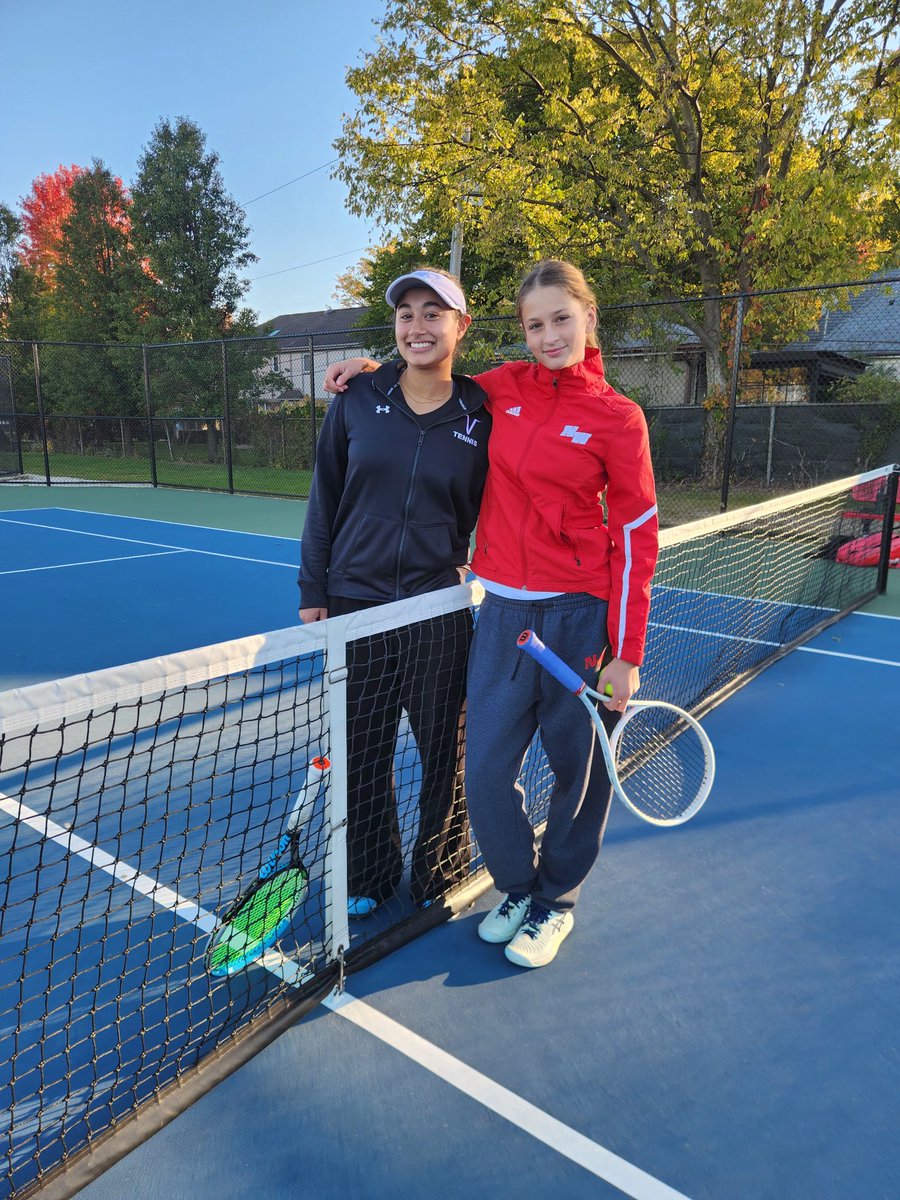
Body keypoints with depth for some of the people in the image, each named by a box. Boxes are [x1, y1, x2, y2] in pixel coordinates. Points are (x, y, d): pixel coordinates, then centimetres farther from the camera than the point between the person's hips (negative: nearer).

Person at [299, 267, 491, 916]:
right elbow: (325, 498, 5)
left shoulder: (480, 417, -1)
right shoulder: (357, 399, 1)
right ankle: (369, 876, 34)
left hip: (439, 611, 0)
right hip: (356, 602, 1)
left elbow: (485, 511, 9)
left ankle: (439, 873, 35)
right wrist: (313, 590, 3)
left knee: (444, 750, 10)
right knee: (362, 750, 12)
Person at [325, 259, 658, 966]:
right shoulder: (502, 388, 6)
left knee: (579, 770, 11)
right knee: (485, 774, 4)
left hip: (580, 616, -3)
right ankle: (517, 887, 31)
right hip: (504, 612, 3)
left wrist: (627, 655, -8)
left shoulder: (617, 417, -4)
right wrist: (376, 368, 10)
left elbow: (637, 536, -4)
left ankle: (556, 900, 35)